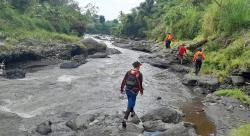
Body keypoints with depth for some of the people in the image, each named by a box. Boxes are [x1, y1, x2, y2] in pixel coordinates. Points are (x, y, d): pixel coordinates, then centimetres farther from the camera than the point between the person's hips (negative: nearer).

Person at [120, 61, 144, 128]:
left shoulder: (128, 72, -4)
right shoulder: (139, 74, -16)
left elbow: (123, 81, -2)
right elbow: (140, 84, -14)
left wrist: (122, 89, 11)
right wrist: (141, 91, 4)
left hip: (127, 90, 5)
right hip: (134, 92, -5)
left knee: (130, 101, 30)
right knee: (129, 106, -2)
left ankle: (132, 112, 51)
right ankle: (124, 120, -12)